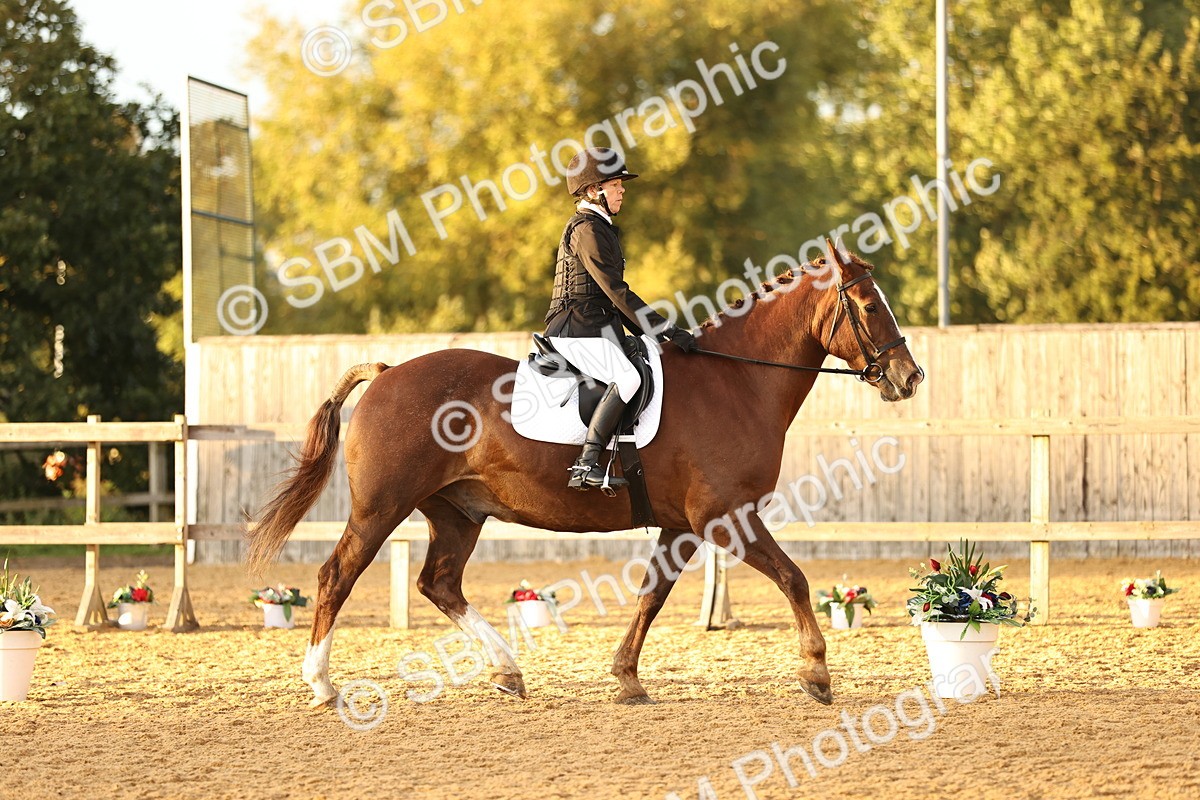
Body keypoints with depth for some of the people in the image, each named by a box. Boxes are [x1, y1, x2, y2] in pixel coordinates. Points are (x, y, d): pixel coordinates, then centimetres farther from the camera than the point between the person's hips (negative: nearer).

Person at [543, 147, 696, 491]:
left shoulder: (601, 229, 21)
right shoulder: (586, 230, -11)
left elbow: (615, 295, 24)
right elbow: (617, 293, -17)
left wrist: (652, 333, 16)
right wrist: (666, 331, -18)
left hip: (600, 329, 11)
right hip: (577, 331, -11)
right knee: (627, 378, -31)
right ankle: (586, 465, -37)